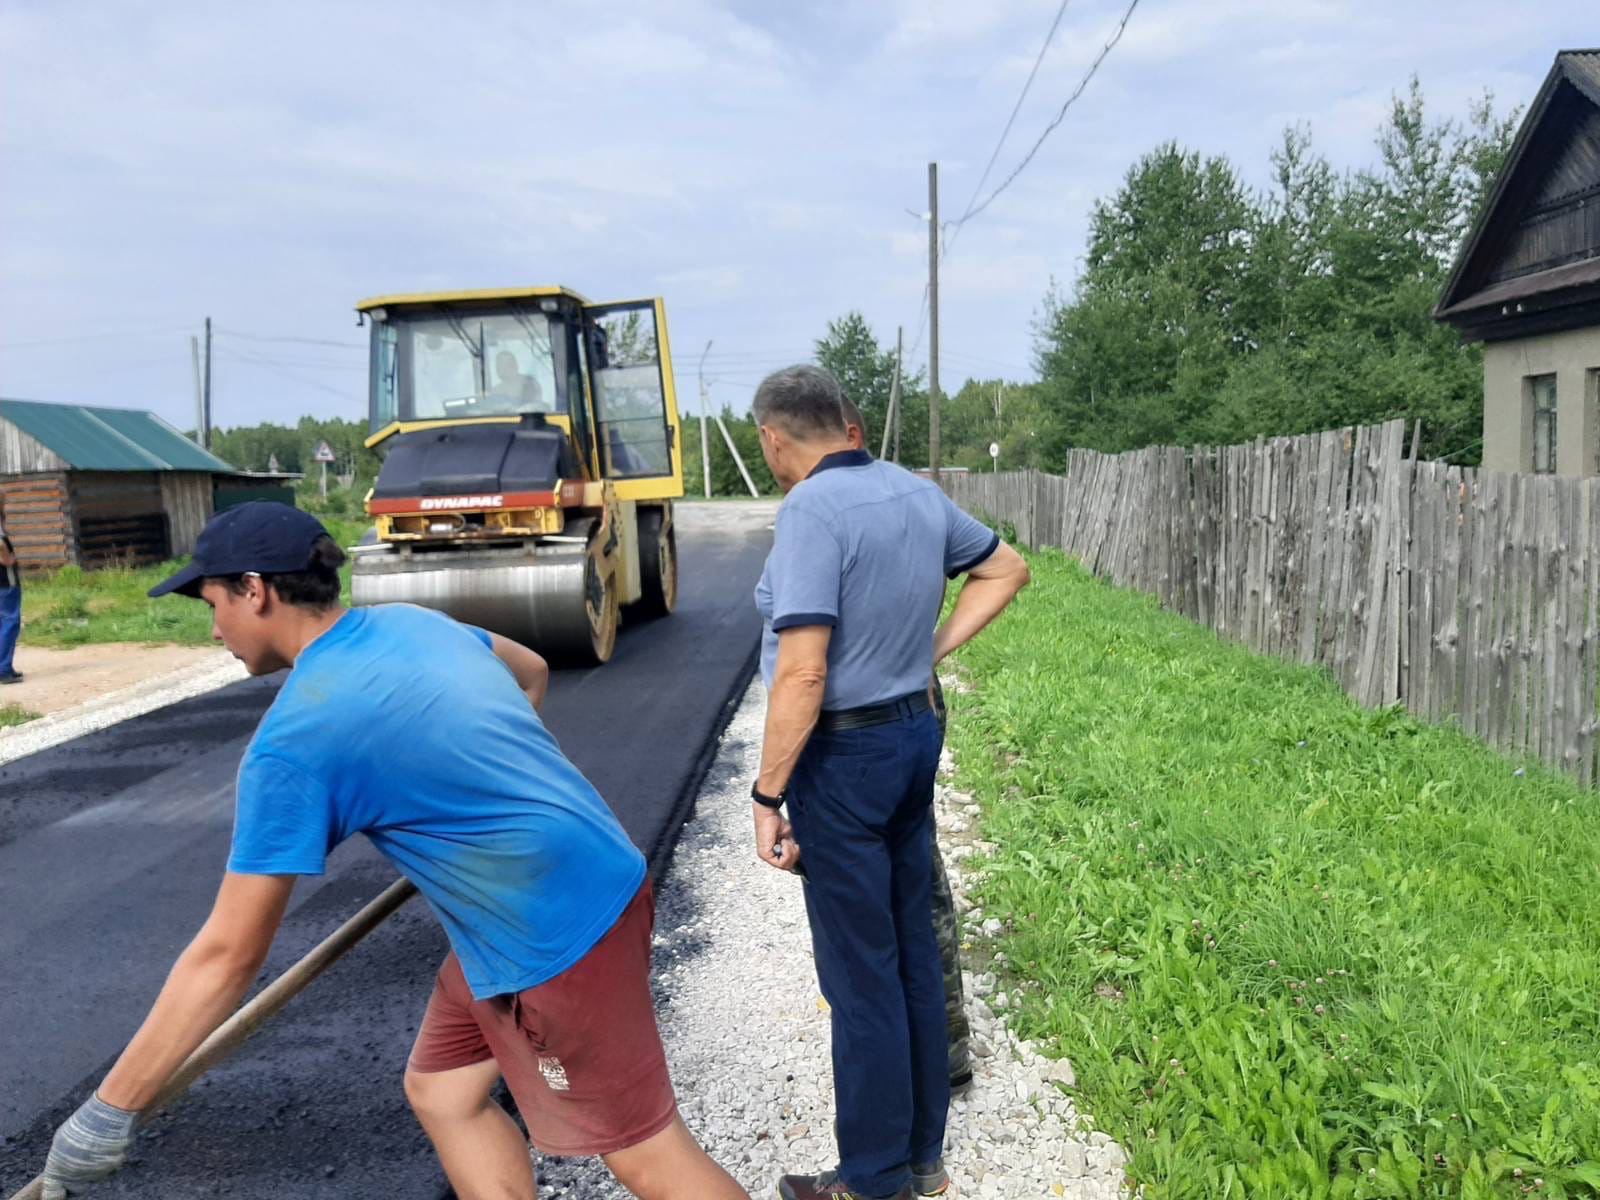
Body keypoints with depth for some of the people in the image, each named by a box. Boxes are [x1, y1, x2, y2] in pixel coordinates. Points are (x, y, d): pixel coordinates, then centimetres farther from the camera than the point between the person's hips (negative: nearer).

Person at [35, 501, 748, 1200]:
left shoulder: (291, 743, -17)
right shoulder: (414, 622, 5)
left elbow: (227, 955, -15)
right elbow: (532, 672, 25)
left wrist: (108, 1111, -5)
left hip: (556, 938, -9)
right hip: (595, 878, 9)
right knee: (441, 1092, 19)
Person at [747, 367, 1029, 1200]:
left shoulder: (812, 510, -20)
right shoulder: (918, 494, 5)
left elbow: (803, 674, -26)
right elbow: (1006, 569, 20)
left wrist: (767, 797, -18)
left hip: (843, 755, -8)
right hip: (913, 733, 8)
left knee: (861, 973, 4)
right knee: (914, 952, 17)